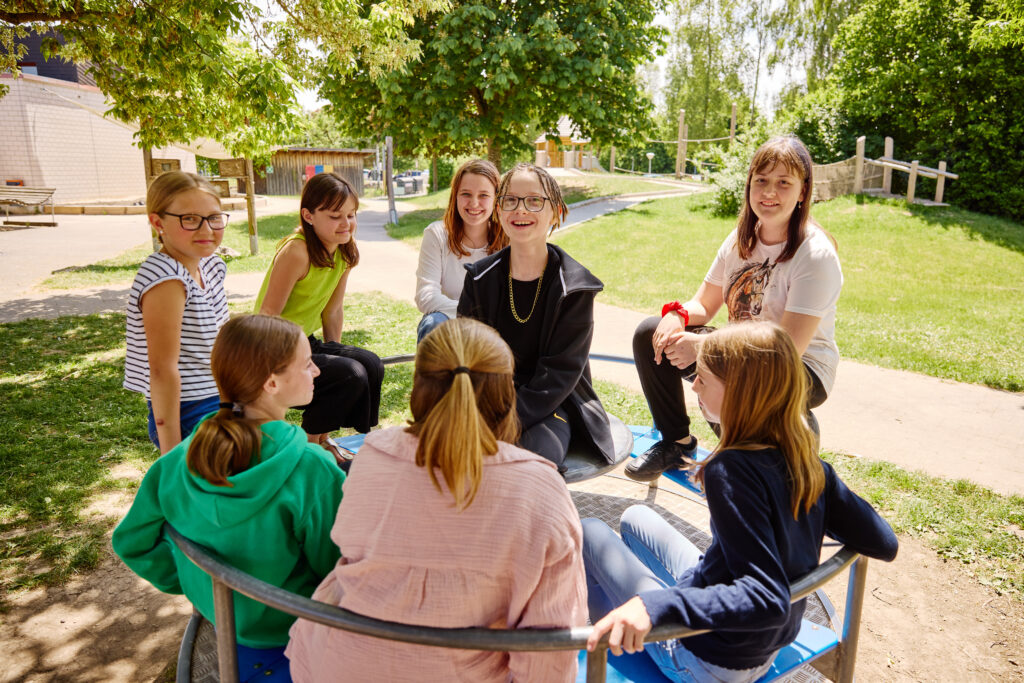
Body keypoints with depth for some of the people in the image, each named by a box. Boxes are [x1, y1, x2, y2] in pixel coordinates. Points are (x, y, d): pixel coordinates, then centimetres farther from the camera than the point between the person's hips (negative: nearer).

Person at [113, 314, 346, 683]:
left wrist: (194, 582, 10)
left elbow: (132, 541, 0)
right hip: (288, 638, -6)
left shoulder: (181, 459, -13)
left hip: (220, 615, 7)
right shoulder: (311, 469, -31)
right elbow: (339, 569, -22)